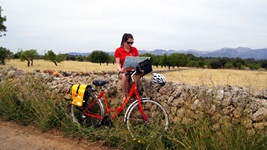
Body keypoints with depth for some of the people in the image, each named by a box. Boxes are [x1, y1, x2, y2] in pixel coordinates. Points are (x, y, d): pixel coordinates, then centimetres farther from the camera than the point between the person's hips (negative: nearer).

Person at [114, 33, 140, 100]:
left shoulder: (134, 49, 6)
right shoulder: (118, 50, 0)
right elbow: (117, 63, -4)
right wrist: (120, 70, -26)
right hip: (123, 72, -1)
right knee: (124, 75, -38)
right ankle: (124, 96, -26)